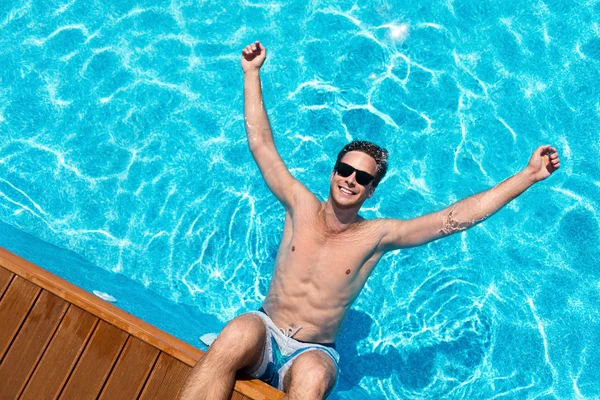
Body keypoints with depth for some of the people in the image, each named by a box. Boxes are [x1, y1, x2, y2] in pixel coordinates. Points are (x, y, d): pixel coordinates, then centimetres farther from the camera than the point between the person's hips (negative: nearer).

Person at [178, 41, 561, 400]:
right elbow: (260, 142, 3)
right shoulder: (301, 206, 0)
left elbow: (458, 217, -5)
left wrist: (528, 175, -5)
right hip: (265, 335, 1)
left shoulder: (377, 235, -3)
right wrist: (252, 73, 5)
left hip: (314, 354, 0)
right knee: (242, 331, -37)